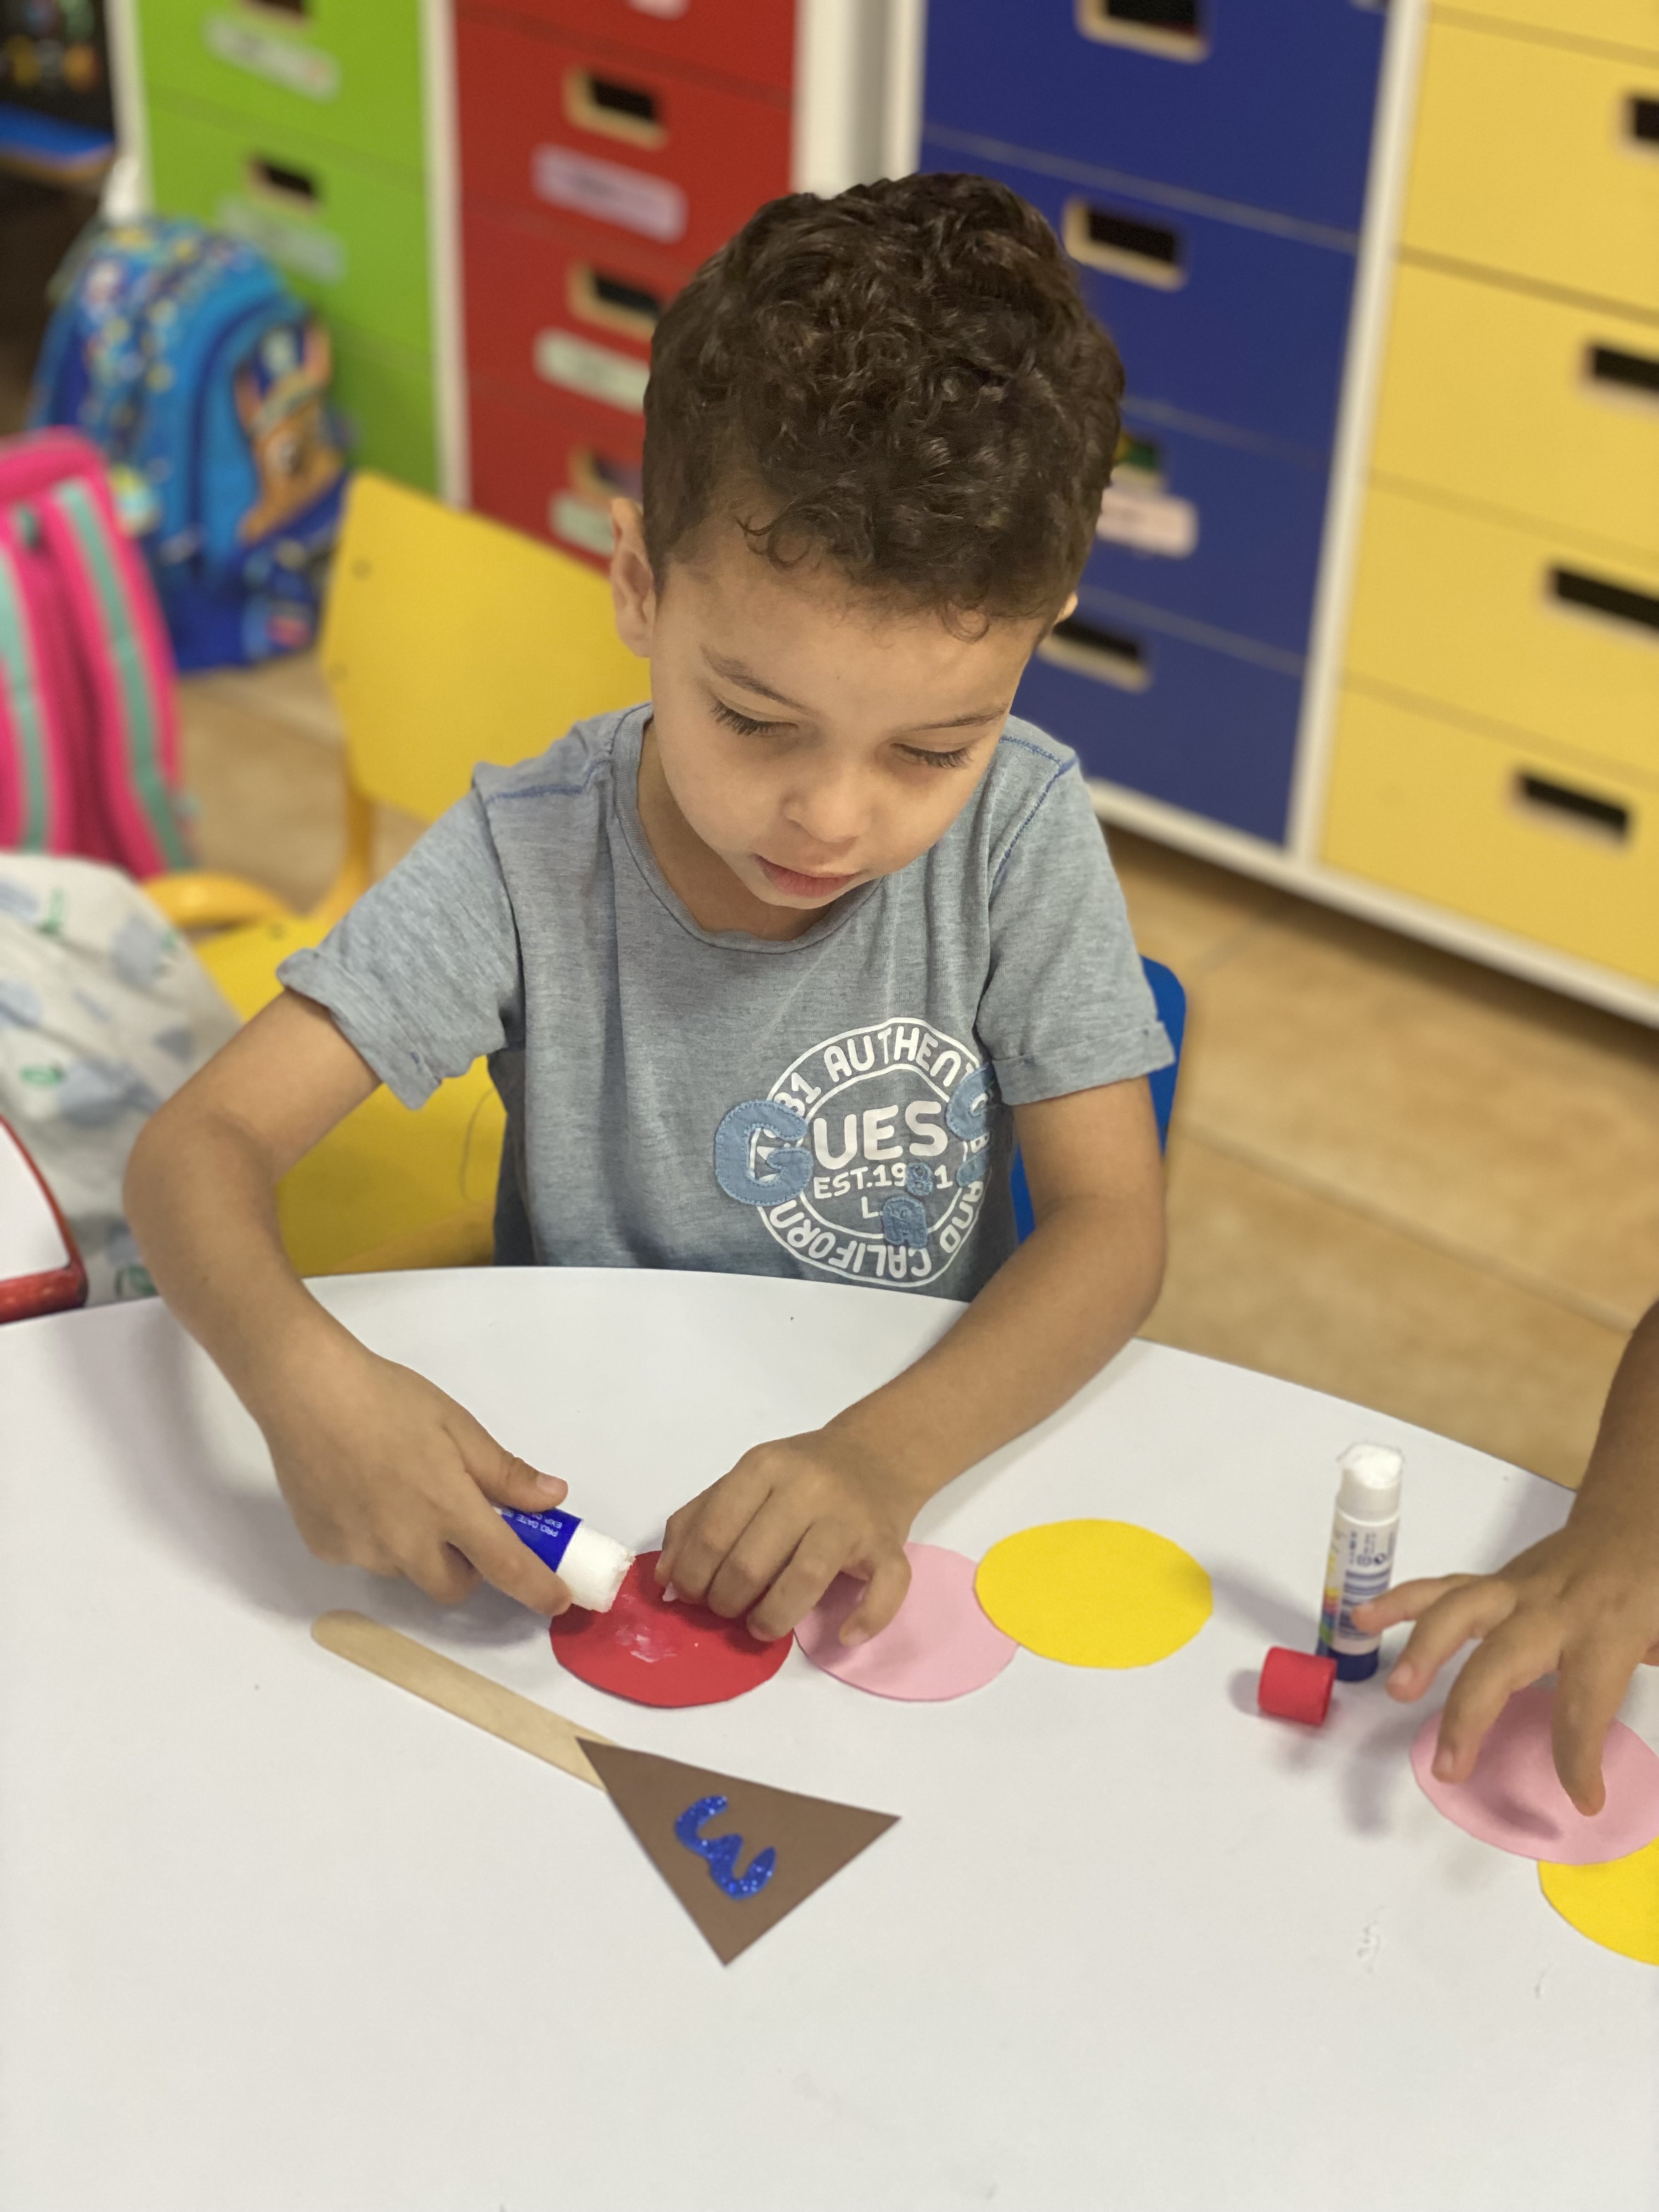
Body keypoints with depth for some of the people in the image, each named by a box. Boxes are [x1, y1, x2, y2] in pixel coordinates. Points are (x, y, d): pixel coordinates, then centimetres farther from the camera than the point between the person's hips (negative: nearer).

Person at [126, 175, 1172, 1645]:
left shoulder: (1022, 834, -12)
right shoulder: (532, 859, -14)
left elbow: (1113, 1221, -13)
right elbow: (202, 1143, -14)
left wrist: (890, 1453, -31)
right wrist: (299, 1371, -36)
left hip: (930, 1442, 0)